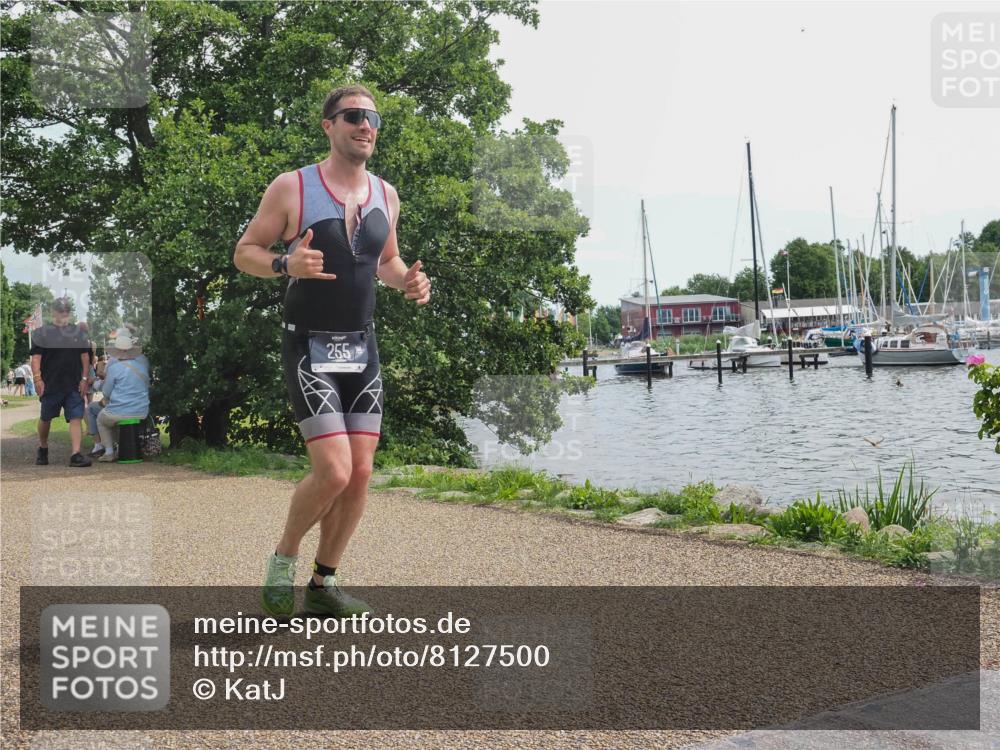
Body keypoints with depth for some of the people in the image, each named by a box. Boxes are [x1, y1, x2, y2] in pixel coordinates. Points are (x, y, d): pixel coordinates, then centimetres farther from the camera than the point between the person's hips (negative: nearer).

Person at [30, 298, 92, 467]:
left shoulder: (78, 332, 11)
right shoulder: (42, 333, 2)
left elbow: (85, 356, 12)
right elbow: (36, 357, -3)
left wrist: (84, 378, 4)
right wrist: (37, 378, -13)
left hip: (74, 386, 2)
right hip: (50, 385, -2)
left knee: (76, 418, -9)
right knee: (45, 419, 11)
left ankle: (76, 454, -14)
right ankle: (42, 449, 33)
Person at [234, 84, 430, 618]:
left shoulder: (385, 195, 8)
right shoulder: (291, 188, -8)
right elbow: (244, 253, -2)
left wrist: (408, 281, -1)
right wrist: (285, 264, -24)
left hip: (361, 347, 6)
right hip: (309, 347, -6)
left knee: (360, 474, 3)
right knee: (333, 472, -16)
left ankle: (323, 585, 19)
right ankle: (282, 560, 12)